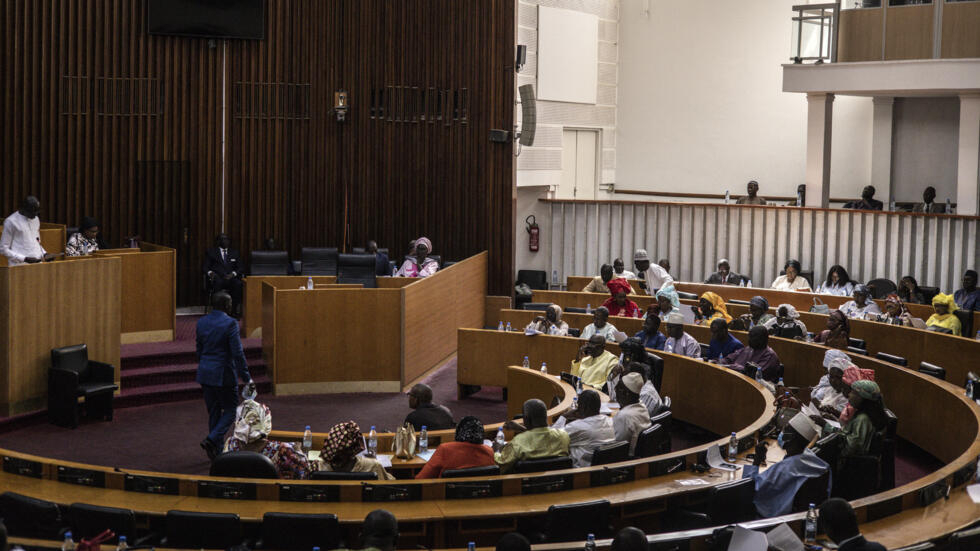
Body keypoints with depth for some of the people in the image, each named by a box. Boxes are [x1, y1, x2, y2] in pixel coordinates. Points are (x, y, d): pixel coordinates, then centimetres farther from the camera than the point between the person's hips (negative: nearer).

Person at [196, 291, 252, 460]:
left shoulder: (201, 322, 5)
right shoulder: (230, 323, -15)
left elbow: (199, 350, 13)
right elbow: (237, 353, -17)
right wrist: (246, 377, -11)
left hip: (205, 374, 6)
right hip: (224, 374, -6)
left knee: (213, 412, 14)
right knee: (230, 410, 6)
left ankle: (217, 450, 18)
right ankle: (212, 440, -11)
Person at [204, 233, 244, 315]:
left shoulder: (234, 253, 25)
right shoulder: (211, 252, 18)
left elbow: (239, 268, 16)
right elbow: (206, 267, 10)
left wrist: (233, 274, -7)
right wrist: (210, 272, -14)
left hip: (230, 277, 2)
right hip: (217, 277, -2)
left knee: (238, 284, -34)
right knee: (218, 282, -40)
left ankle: (233, 310, -31)